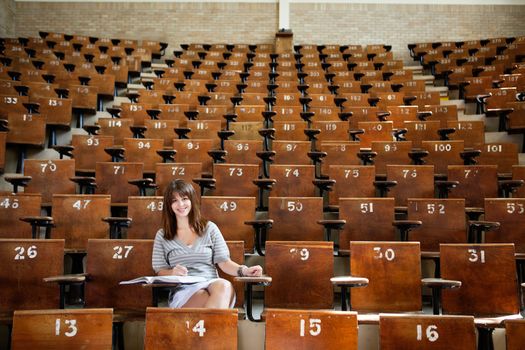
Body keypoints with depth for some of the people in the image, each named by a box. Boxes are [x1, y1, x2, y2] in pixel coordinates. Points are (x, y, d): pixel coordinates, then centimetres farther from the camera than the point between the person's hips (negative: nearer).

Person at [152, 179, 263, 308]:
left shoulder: (209, 228, 15)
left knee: (224, 286, -38)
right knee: (213, 302, -38)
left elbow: (224, 262, 9)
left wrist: (244, 270, -10)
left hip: (211, 284, 2)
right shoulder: (162, 235, 15)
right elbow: (160, 271, 12)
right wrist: (172, 273, -11)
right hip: (182, 290, -2)